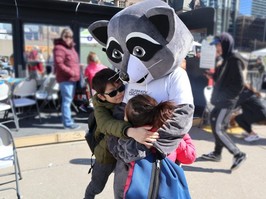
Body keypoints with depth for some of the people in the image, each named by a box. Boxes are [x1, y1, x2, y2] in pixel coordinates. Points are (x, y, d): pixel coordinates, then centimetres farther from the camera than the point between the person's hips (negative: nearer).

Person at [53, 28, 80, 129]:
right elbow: (59, 64, -20)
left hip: (72, 78, 10)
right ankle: (68, 123, -3)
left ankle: (67, 120, 25)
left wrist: (76, 73, 12)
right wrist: (71, 72, -20)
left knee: (69, 100, 14)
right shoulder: (59, 48, -11)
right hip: (65, 79, -10)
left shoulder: (71, 47, 19)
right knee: (67, 100, -8)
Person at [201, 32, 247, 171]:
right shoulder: (226, 59, 14)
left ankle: (238, 154, 7)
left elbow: (239, 84, -18)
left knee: (218, 129, -7)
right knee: (217, 127, 15)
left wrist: (224, 96, -16)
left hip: (226, 102, -9)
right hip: (221, 101, 9)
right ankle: (217, 153, 29)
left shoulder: (234, 60, -14)